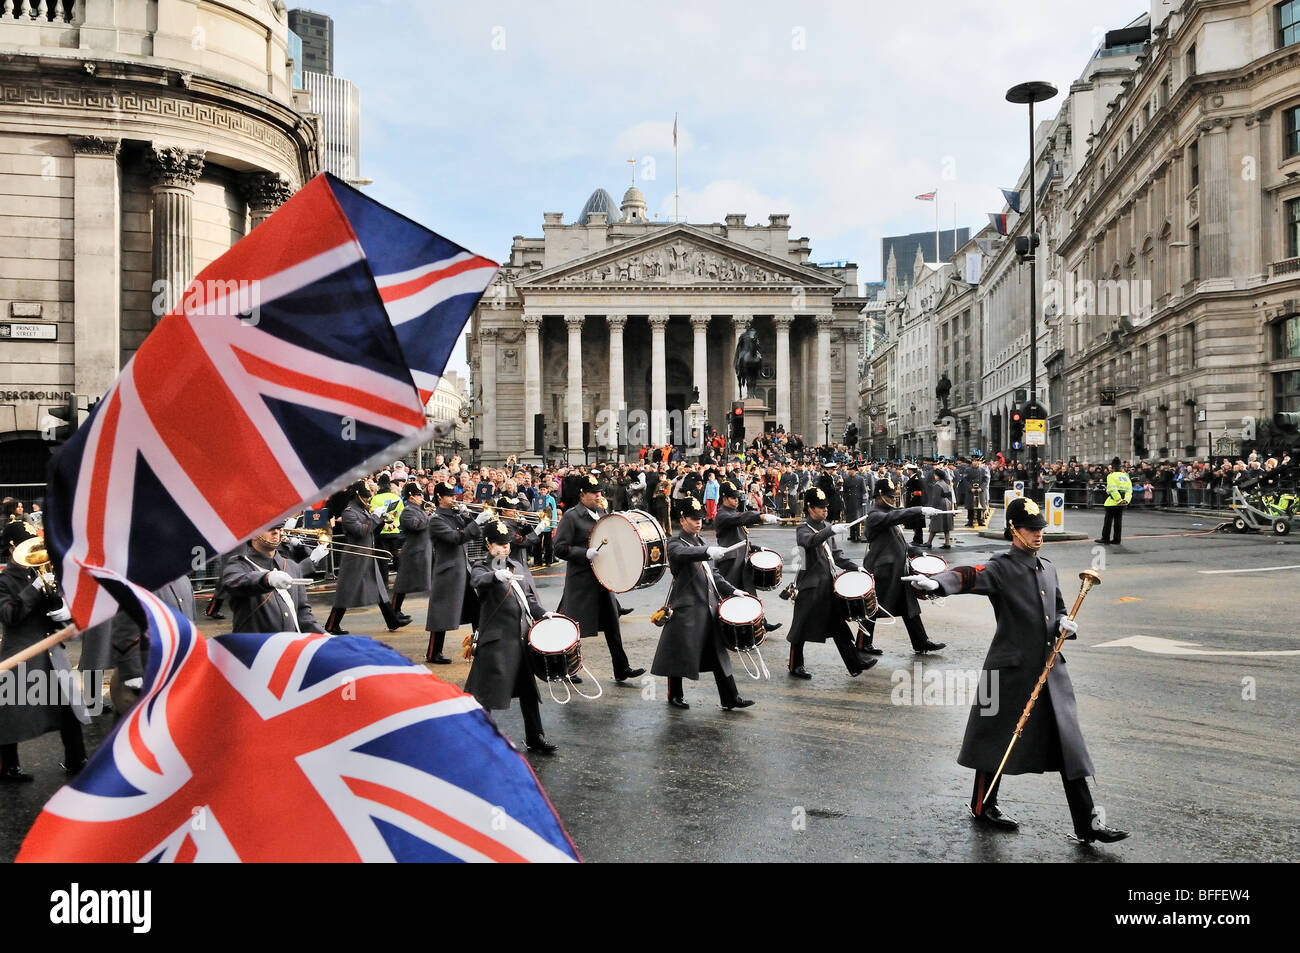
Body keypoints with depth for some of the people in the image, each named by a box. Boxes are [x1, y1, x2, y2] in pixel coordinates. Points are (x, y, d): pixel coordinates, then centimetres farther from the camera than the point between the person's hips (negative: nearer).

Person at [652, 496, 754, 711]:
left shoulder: (702, 544, 17)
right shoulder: (675, 544, -7)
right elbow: (682, 554, -32)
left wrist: (731, 590, 11)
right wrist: (708, 551, -48)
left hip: (709, 607, 7)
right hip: (686, 610, -7)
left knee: (719, 653, 8)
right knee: (680, 654, 3)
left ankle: (731, 698, 13)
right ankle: (675, 695, 20)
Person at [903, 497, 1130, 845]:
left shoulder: (1047, 567, 11)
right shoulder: (1001, 568, -12)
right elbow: (968, 576, -32)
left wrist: (1064, 622, 1)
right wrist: (935, 582, -53)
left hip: (1052, 669, 7)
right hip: (1011, 670, -7)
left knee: (1068, 744, 9)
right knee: (997, 739, 8)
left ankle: (1087, 823, 18)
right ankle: (983, 806, 28)